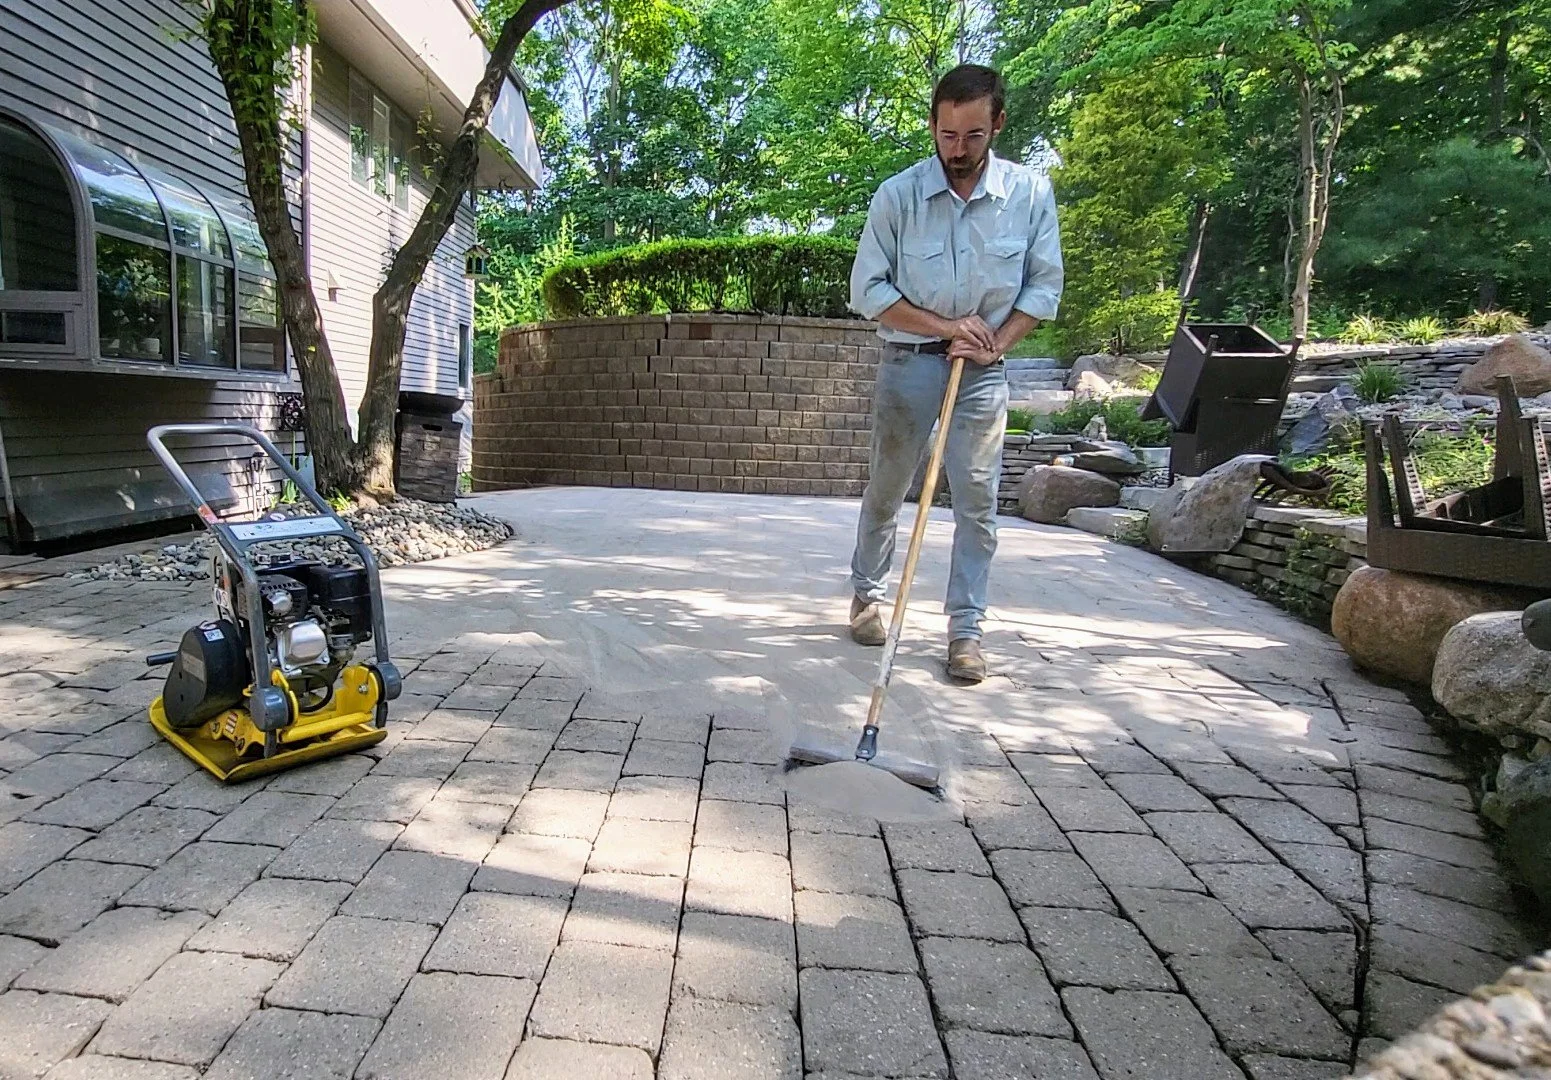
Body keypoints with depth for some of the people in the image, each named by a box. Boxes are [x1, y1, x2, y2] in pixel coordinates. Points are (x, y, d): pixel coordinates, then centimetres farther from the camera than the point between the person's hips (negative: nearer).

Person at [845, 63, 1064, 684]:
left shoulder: (1031, 193, -1)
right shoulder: (897, 194, -6)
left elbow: (1044, 284, 4)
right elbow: (868, 289, -6)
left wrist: (995, 342, -10)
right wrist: (945, 326, -13)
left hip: (983, 370, 1)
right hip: (909, 362, 0)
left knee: (978, 502, -2)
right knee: (886, 490, 9)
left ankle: (965, 629, 9)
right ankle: (867, 594, 30)